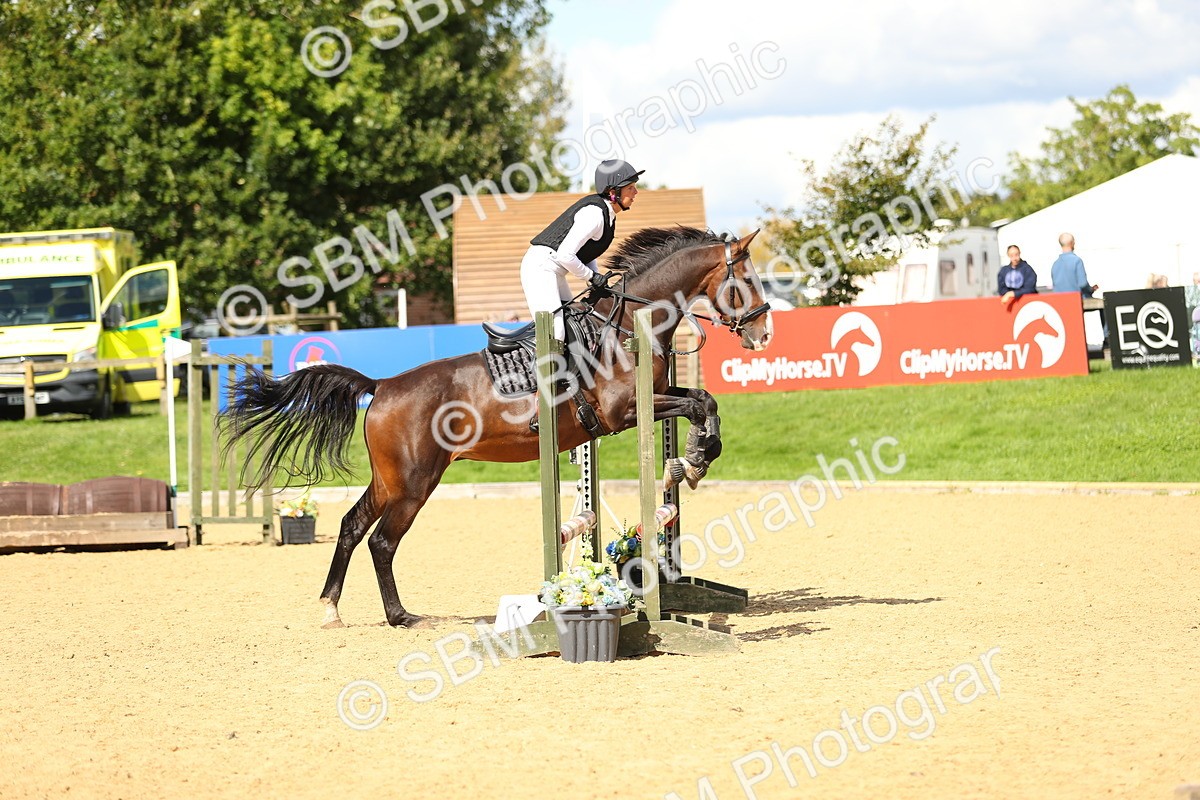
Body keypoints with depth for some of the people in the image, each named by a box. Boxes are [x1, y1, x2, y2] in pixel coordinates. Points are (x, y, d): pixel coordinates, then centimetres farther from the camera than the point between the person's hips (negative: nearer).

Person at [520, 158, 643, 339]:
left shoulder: (607, 214, 10)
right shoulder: (594, 213, -21)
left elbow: (585, 253, 19)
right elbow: (565, 255, -26)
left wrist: (597, 278, 2)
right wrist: (592, 276, -13)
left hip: (555, 273, 11)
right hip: (541, 266, -11)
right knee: (554, 334, -19)